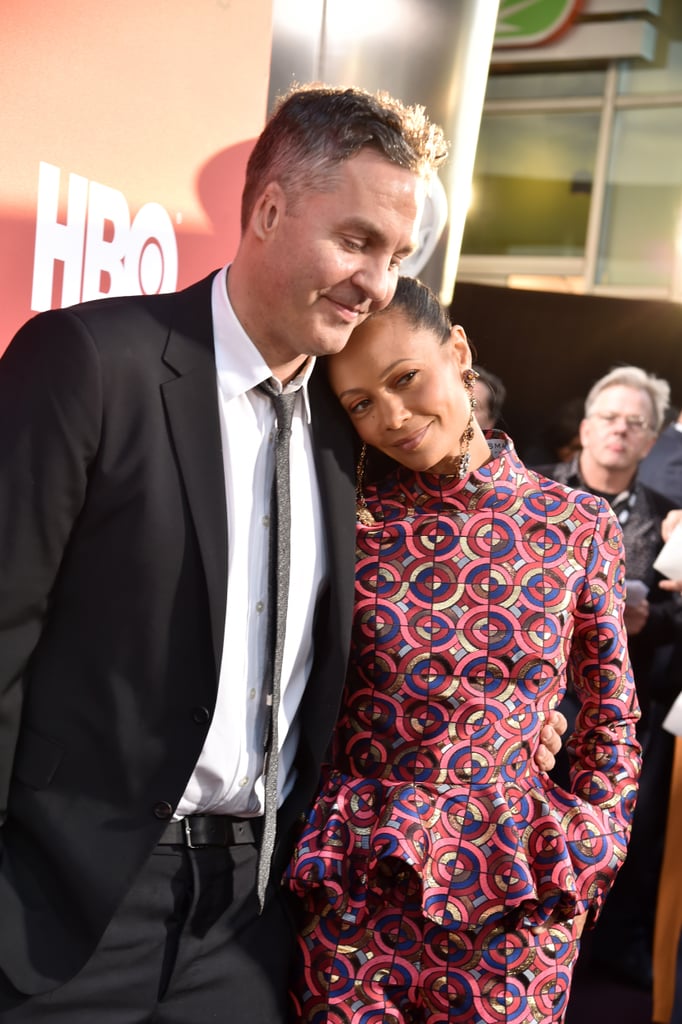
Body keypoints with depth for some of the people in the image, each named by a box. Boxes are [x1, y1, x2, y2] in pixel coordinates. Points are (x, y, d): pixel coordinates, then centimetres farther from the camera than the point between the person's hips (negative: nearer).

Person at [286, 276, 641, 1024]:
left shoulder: (579, 524, -1)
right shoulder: (348, 520, -3)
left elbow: (611, 717, 8)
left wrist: (587, 856, 2)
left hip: (520, 886, 1)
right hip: (358, 879, 0)